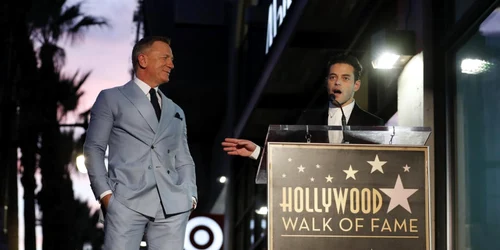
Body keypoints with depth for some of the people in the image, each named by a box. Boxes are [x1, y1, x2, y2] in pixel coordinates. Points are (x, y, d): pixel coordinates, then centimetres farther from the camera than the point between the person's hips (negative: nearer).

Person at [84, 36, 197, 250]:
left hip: (172, 205, 4)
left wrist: (190, 196, 4)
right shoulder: (111, 99, 12)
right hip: (127, 200, -4)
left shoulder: (176, 112, 26)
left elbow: (184, 159, 21)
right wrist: (104, 192, -7)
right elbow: (93, 148, 6)